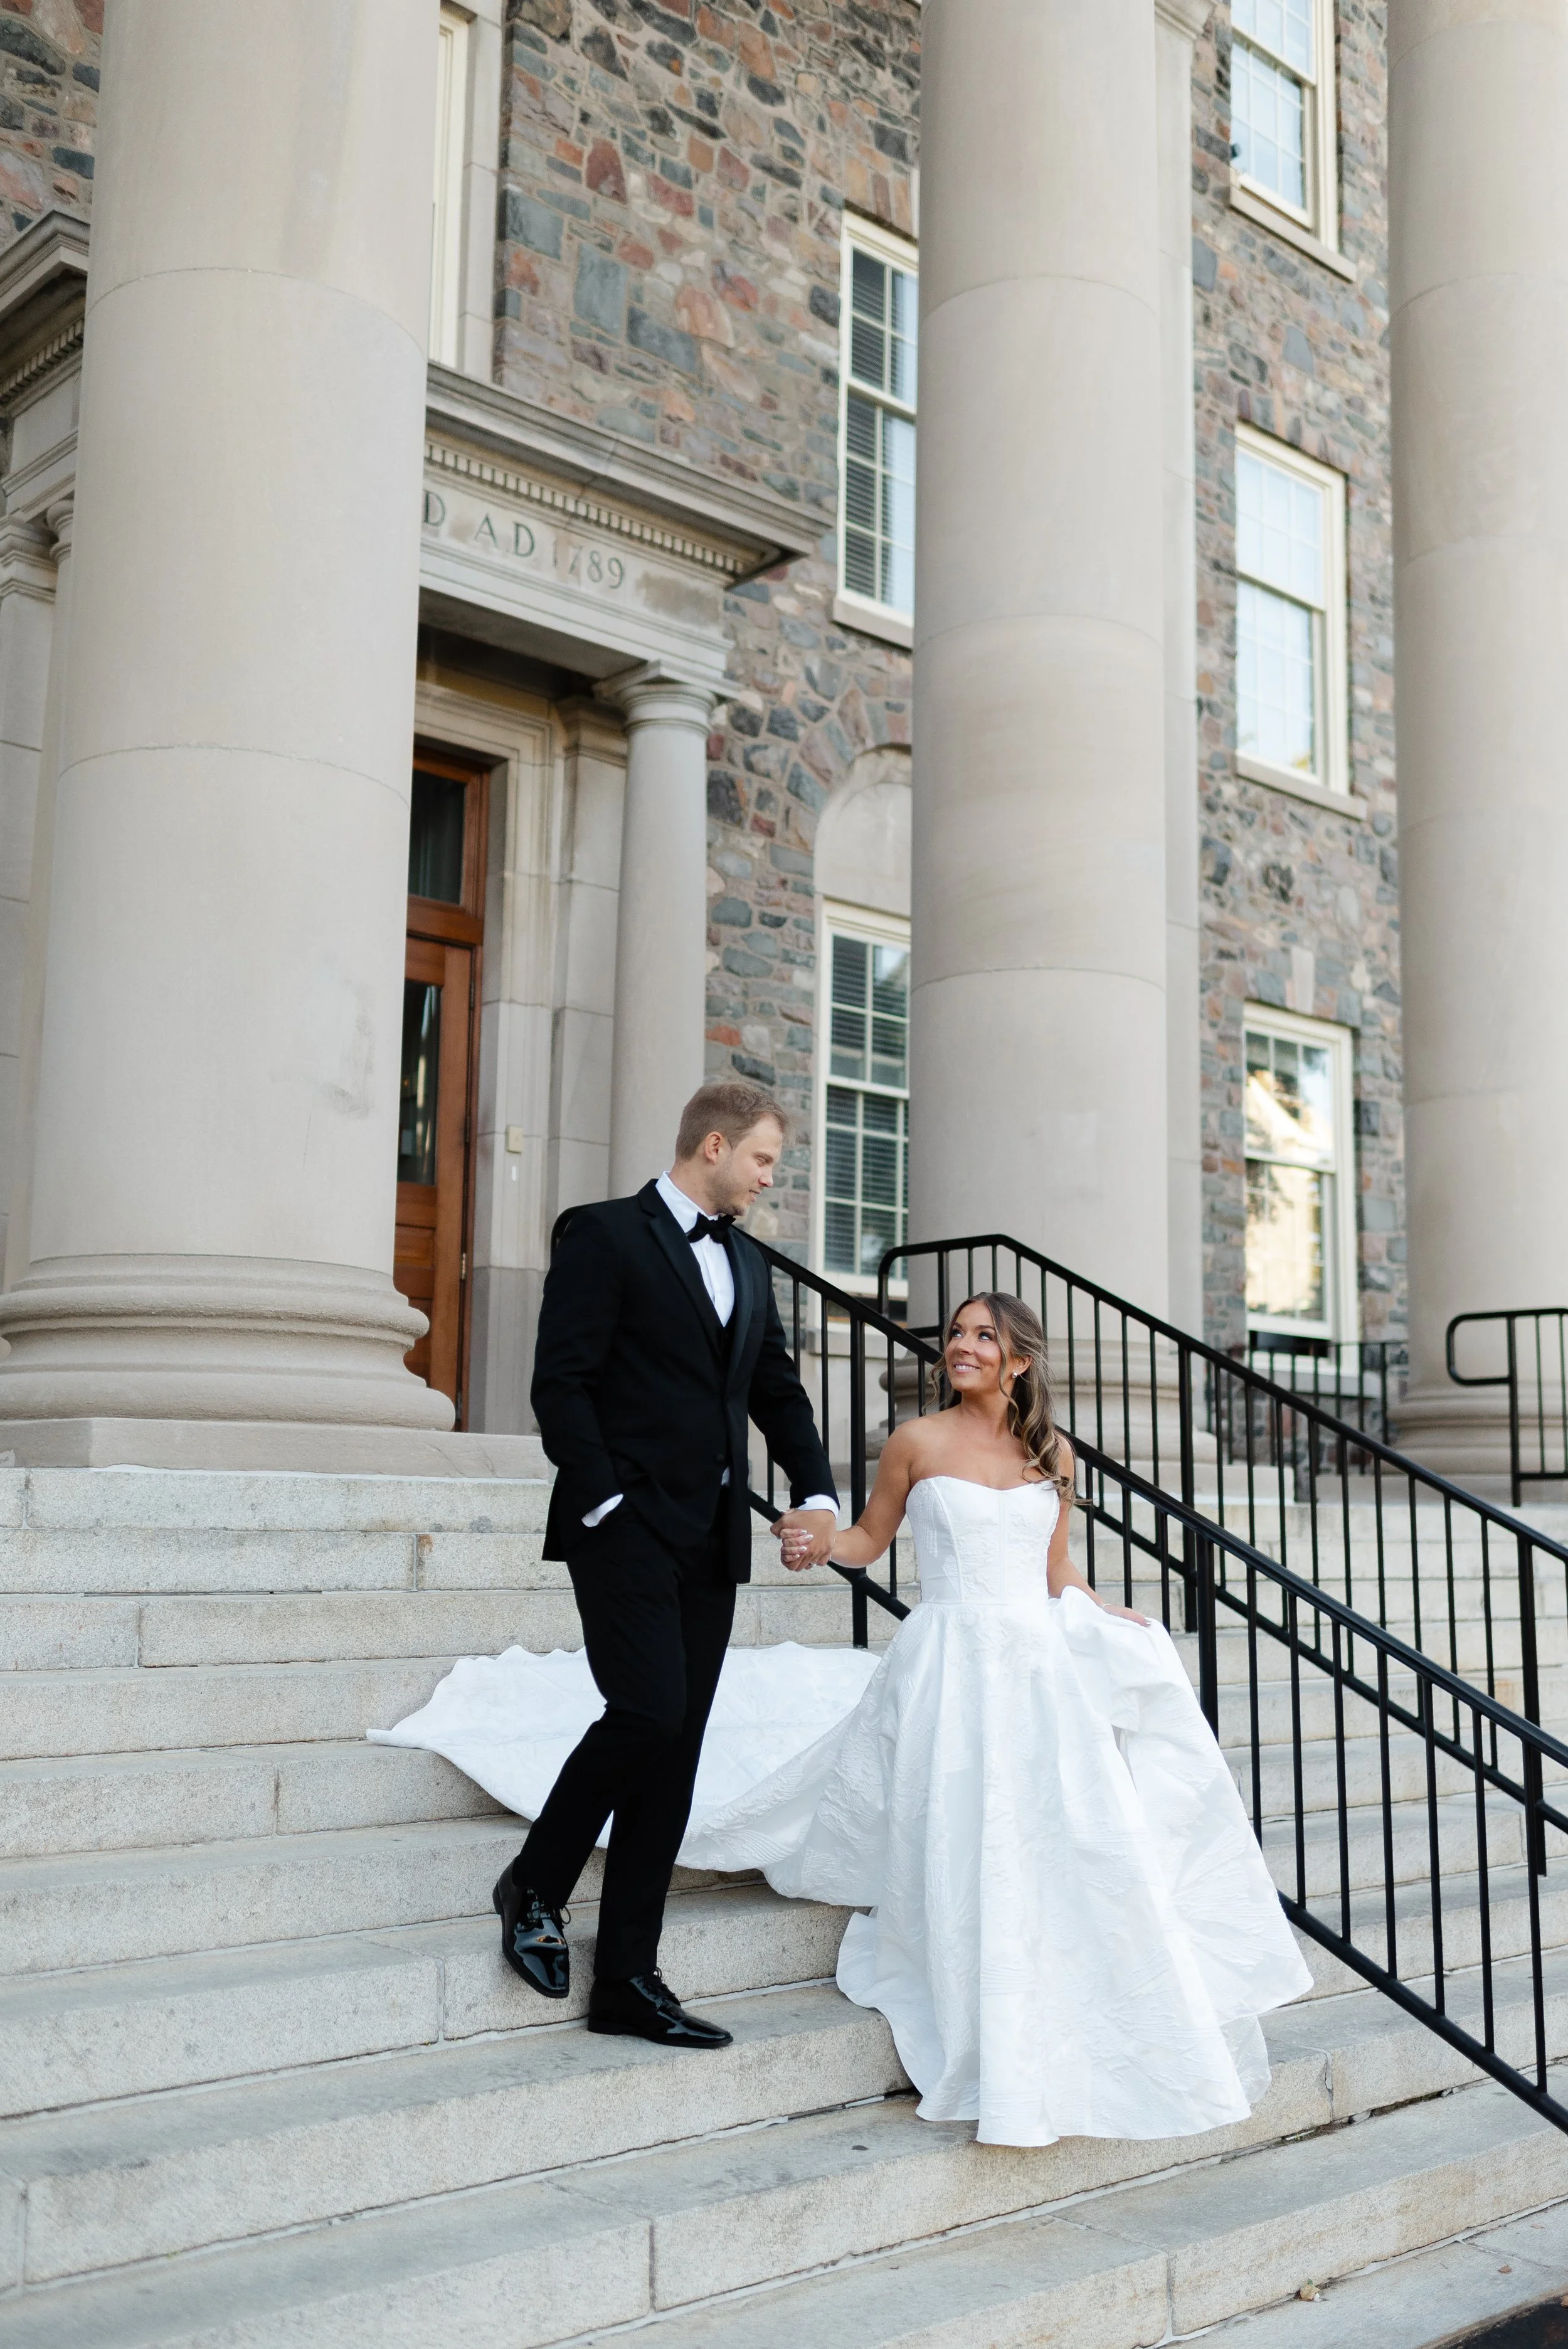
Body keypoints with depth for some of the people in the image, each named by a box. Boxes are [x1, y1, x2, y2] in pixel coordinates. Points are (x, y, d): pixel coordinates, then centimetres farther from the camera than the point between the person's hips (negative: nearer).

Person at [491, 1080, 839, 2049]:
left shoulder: (749, 1262, 18)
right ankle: (536, 1886, 9)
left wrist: (818, 1494, 3)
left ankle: (629, 1979, 13)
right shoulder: (608, 1236, -4)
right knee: (648, 1710, -17)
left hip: (712, 1540, 7)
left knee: (675, 1753, 6)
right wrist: (600, 1505, -15)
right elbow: (562, 1382, -10)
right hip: (628, 1526, -7)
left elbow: (780, 1390, 18)